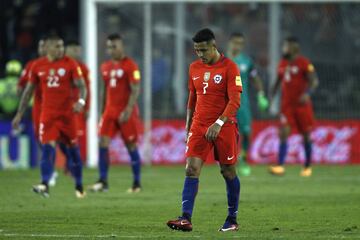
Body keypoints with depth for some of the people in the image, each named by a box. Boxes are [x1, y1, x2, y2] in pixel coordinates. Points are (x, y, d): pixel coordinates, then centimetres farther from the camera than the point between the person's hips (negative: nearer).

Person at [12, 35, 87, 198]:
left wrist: (81, 101, -27)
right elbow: (28, 90, 11)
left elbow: (81, 86, -6)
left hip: (67, 113, -1)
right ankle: (44, 185, -21)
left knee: (73, 147, 7)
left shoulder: (70, 64, -3)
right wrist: (19, 114, 10)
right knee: (48, 147, -14)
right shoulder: (37, 66, 2)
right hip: (48, 114, 1)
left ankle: (79, 186, 20)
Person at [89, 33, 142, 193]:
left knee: (131, 146, 1)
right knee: (103, 143, -7)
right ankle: (102, 181, -7)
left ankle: (137, 183, 10)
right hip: (110, 110, 6)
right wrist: (103, 110, 16)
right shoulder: (105, 67, 12)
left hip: (126, 112, -6)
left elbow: (135, 90, -13)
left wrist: (128, 111, -21)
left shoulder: (130, 66, -9)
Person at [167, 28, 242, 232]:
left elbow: (235, 101, -15)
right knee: (192, 169, -10)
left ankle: (232, 220, 17)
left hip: (224, 126, -4)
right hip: (199, 126, 4)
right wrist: (188, 128, 15)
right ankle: (186, 219, -17)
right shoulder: (194, 68, 10)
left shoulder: (229, 67, -9)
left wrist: (219, 123, -25)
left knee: (228, 172, 5)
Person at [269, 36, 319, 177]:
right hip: (287, 105, 4)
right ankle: (280, 166, -16)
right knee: (283, 133, -10)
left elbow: (314, 81, -13)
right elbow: (278, 81, 20)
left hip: (302, 104, -4)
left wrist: (308, 93, -30)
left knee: (306, 136, 6)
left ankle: (307, 167, 19)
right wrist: (272, 95, 9)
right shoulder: (282, 64, 10)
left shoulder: (304, 63, -8)